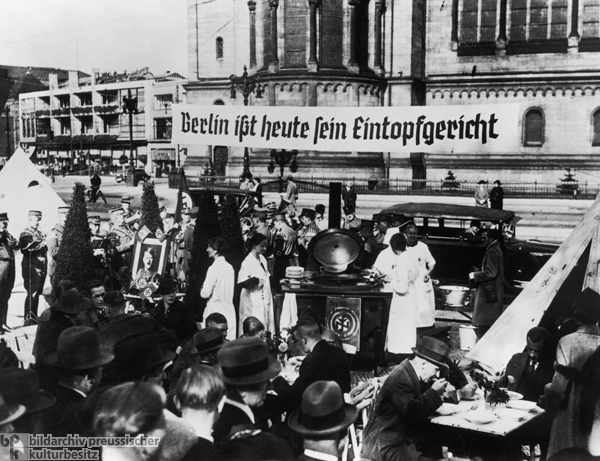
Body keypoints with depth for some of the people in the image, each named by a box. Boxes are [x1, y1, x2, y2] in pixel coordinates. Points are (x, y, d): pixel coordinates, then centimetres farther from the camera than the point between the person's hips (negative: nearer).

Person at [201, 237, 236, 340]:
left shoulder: (214, 268, -13)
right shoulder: (229, 267, 7)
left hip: (216, 310, -7)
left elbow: (205, 293, -16)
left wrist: (202, 290, 7)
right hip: (229, 311, 7)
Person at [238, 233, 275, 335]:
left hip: (265, 299, 8)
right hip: (253, 302, -8)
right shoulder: (248, 262, -16)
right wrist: (256, 281, -18)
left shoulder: (262, 259, 10)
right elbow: (241, 281, -23)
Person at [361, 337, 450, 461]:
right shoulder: (400, 379, -21)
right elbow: (412, 412, -30)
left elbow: (420, 405, 16)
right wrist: (434, 392, -19)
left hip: (405, 437, 10)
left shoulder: (410, 372, 8)